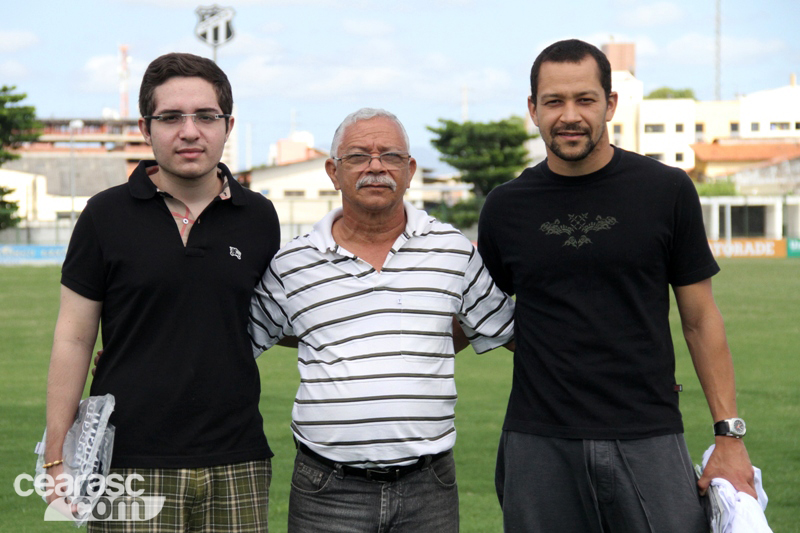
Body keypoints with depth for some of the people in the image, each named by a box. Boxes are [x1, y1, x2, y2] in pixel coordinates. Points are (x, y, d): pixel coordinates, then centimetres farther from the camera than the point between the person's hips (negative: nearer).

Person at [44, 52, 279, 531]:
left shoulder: (258, 218, 7)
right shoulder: (107, 215, 1)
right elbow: (73, 337, 1)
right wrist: (57, 456, -1)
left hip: (235, 466, 2)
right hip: (130, 465, -2)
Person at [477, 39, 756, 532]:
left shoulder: (666, 191, 2)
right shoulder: (506, 207, 5)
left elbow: (700, 318, 4)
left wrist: (730, 436, -1)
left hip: (648, 440, -1)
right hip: (540, 445, 1)